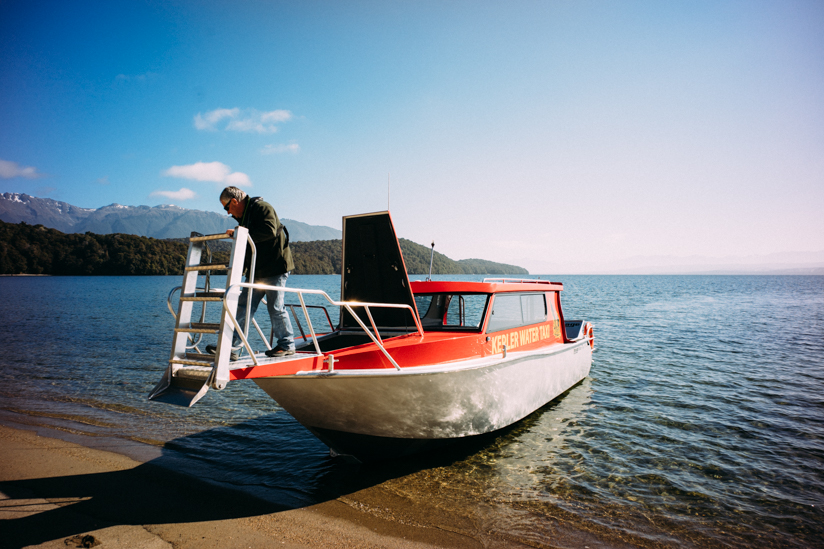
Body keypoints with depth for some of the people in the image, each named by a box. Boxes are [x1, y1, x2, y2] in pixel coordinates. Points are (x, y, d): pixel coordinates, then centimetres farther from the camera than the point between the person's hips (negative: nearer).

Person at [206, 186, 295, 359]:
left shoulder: (262, 207, -9)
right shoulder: (244, 216, 19)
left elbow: (269, 231, -27)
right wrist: (241, 269, 14)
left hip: (275, 267, -9)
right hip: (256, 270, 9)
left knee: (275, 307, -4)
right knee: (244, 306, 2)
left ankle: (287, 345, 10)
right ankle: (229, 346, 2)